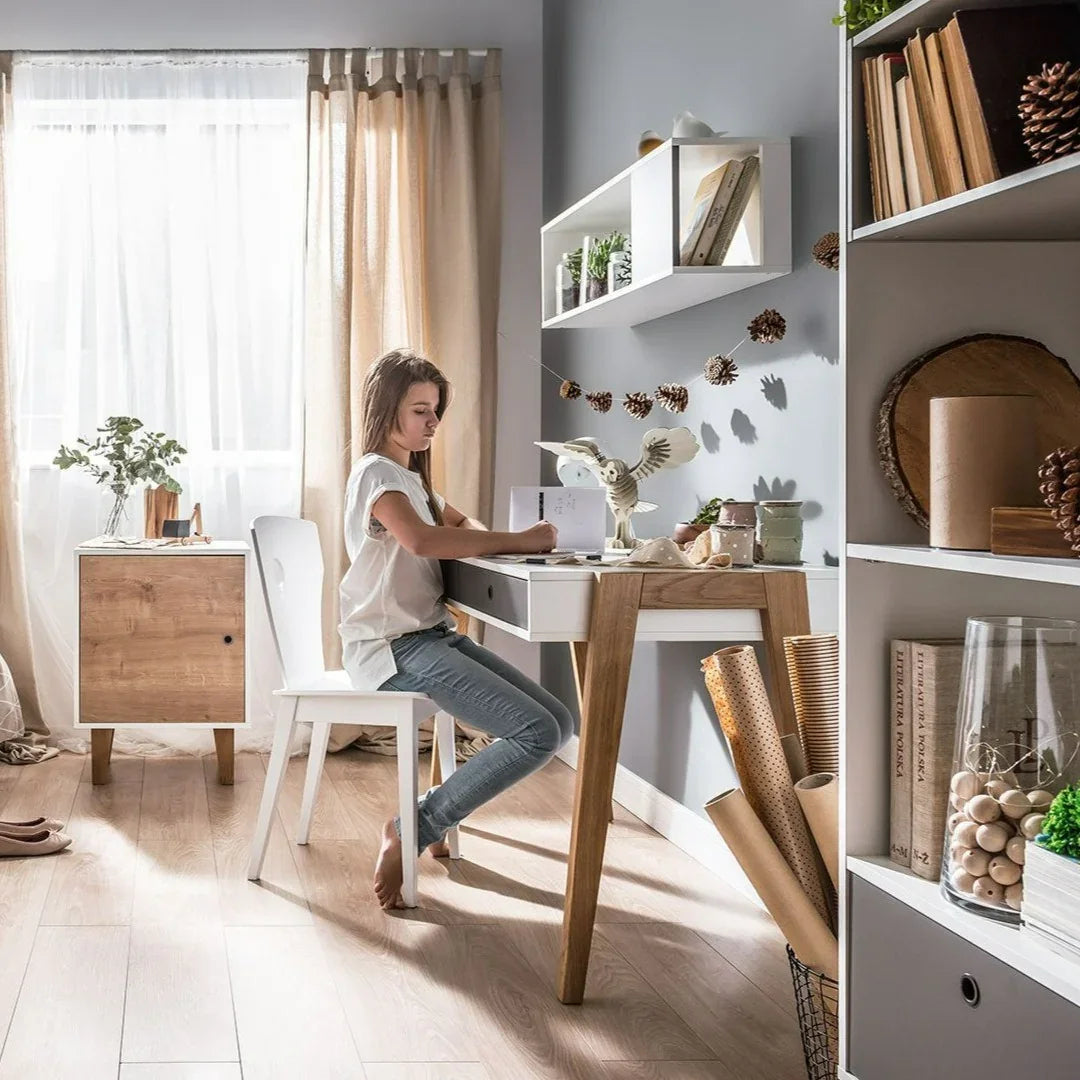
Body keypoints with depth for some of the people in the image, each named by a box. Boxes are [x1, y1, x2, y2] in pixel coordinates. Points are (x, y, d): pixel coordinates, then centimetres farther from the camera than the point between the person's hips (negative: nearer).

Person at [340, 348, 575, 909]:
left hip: (433, 636, 10)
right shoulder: (376, 473, -8)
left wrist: (492, 539, 10)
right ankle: (413, 829, -11)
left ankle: (431, 815, 7)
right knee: (538, 733, -22)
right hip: (393, 647, -10)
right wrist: (517, 541, -22)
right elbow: (422, 540, -28)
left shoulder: (413, 478, 22)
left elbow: (460, 524, 36)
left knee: (559, 722, -3)